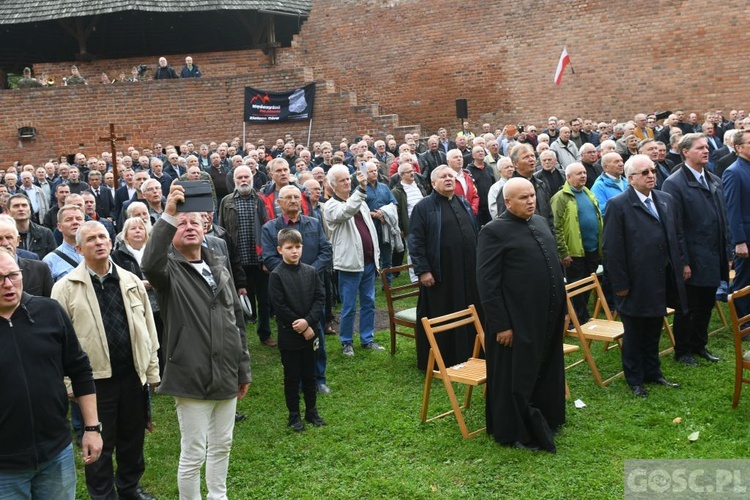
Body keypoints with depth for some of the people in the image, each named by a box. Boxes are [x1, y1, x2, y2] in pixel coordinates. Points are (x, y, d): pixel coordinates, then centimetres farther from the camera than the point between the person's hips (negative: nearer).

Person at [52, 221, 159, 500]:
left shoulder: (131, 281, 5)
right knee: (100, 445, 10)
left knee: (133, 438, 16)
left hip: (133, 375, 4)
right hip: (95, 379, -3)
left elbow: (148, 328, 9)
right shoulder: (66, 288, -6)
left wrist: (152, 371, 8)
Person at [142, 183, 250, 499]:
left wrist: (243, 368, 14)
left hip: (226, 376, 6)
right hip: (191, 377, -6)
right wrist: (168, 215, -38)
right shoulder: (169, 269, -5)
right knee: (194, 453, 3)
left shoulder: (218, 268, 12)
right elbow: (149, 263, -33)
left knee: (222, 445, 18)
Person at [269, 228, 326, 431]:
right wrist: (301, 328, -13)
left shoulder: (311, 272, 2)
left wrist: (308, 321, -15)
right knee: (292, 376, 7)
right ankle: (294, 415, 20)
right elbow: (280, 306, -13)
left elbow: (320, 298, -1)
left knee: (309, 374, 14)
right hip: (289, 335, -3)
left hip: (310, 332, 4)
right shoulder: (276, 275, -10)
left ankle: (312, 410, 28)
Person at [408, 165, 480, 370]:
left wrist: (479, 263, 16)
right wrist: (422, 270, -16)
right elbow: (415, 241, -10)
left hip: (468, 273, 6)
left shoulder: (464, 204, 15)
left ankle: (468, 357, 24)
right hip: (440, 275, -6)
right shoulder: (424, 207, -5)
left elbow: (476, 234, 21)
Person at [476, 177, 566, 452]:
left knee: (547, 373, 20)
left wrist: (562, 306, 16)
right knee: (517, 377, 6)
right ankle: (516, 432, 23)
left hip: (549, 316, 8)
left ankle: (546, 420, 39)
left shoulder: (541, 222, 10)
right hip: (518, 321, -7)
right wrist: (500, 325, -18)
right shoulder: (494, 231, -13)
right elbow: (487, 282, -16)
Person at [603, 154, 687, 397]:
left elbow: (677, 236, 15)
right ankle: (635, 379, 26)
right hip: (636, 284, -5)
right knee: (634, 334, 11)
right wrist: (620, 284, -15)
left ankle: (652, 372, 35)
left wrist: (680, 265, 7)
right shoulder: (617, 205, -13)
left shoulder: (666, 200, 7)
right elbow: (611, 248, -14)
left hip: (662, 281, 6)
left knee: (653, 331, 19)